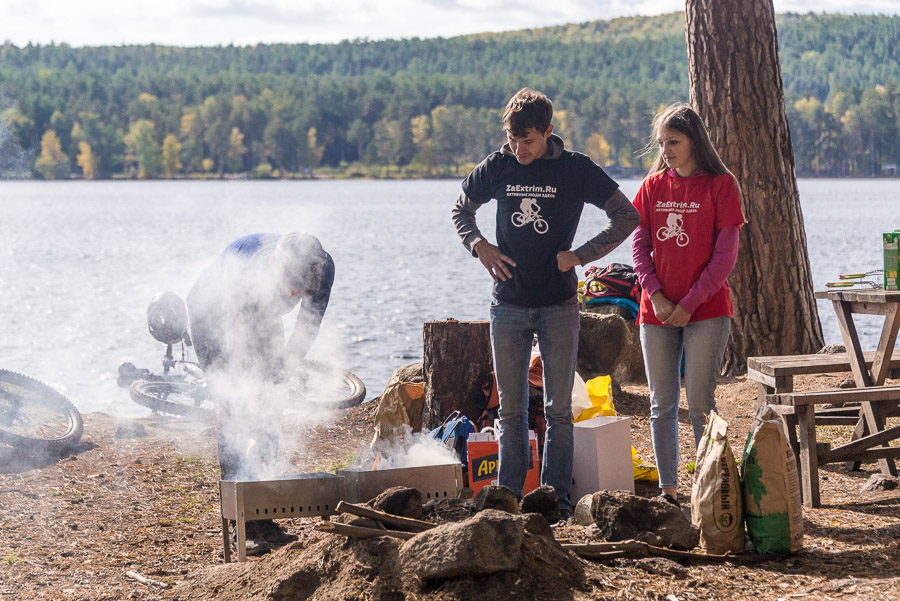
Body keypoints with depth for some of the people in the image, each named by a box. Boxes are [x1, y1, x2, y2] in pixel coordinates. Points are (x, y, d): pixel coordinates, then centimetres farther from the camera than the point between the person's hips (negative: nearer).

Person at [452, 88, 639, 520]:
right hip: (508, 306, 2)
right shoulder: (496, 168, 2)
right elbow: (461, 211, 18)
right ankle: (508, 498, 13)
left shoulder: (575, 169, -5)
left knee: (559, 410, 1)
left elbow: (627, 216, -1)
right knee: (511, 410, 7)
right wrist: (478, 245, -2)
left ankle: (556, 500, 7)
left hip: (559, 306, -2)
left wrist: (580, 255, -10)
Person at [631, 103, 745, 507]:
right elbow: (639, 245, 7)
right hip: (657, 312, 4)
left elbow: (725, 254, -6)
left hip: (706, 310, -4)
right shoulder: (652, 186, 9)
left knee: (699, 404, -7)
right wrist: (655, 294, -7)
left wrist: (690, 303, -11)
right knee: (662, 406, 5)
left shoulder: (720, 185, -3)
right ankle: (668, 490, 10)